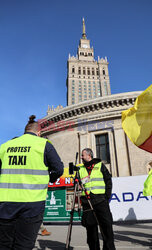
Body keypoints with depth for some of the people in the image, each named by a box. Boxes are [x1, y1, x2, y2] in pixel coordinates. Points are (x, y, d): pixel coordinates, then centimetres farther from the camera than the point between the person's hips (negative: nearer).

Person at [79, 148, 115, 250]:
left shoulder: (100, 165, 8)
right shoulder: (80, 169, 15)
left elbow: (108, 181, 6)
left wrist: (107, 196, -2)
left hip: (100, 200, -2)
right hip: (86, 202, 3)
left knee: (107, 225, -4)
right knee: (90, 227, 6)